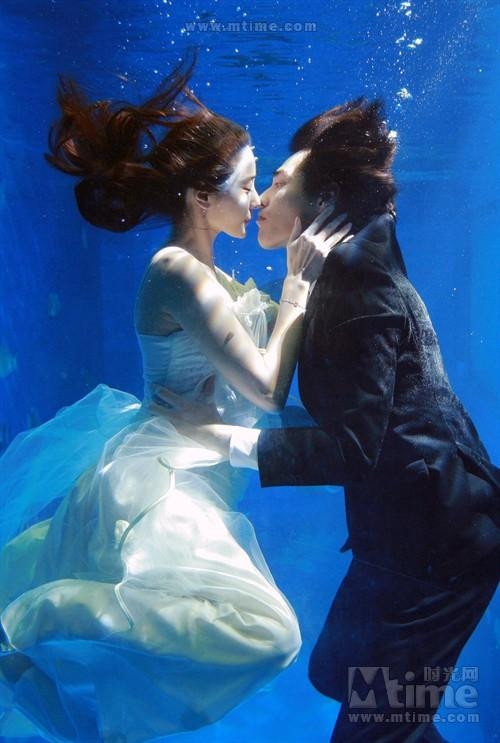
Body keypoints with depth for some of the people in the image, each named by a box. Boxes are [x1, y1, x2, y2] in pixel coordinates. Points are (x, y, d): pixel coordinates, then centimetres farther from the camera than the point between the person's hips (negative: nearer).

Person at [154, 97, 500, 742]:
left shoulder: (365, 296, -21)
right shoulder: (344, 277, 8)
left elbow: (350, 449, -24)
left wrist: (222, 439, -21)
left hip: (437, 545, -9)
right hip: (398, 534, 9)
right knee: (335, 674, 23)